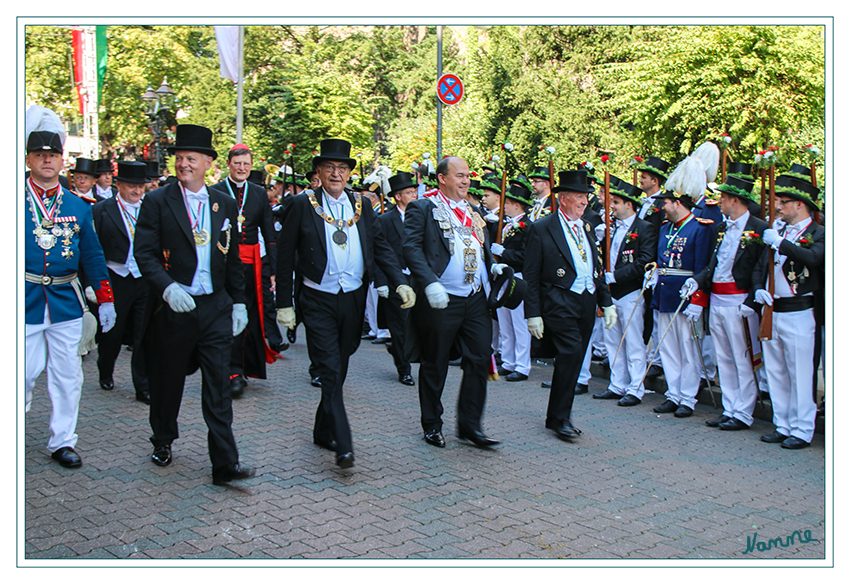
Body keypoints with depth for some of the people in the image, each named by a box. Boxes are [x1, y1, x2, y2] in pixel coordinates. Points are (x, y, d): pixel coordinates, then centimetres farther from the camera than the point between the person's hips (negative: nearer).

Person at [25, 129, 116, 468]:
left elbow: (93, 255, 12)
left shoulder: (78, 206, 9)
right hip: (26, 300, -3)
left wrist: (106, 299, 6)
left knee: (67, 375, 6)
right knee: (25, 372, 1)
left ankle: (62, 442, 18)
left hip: (66, 299, 3)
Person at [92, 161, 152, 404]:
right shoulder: (101, 210, -1)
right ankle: (105, 373, 40)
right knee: (112, 332, 13)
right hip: (116, 281, -1)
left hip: (146, 281, 1)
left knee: (145, 335, 1)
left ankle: (144, 387, 10)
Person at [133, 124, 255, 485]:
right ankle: (163, 441, 38)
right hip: (172, 307, -1)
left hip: (215, 307, 2)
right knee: (167, 382, 14)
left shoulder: (224, 204, 8)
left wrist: (238, 302, 9)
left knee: (218, 387, -1)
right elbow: (144, 253, -9)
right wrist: (168, 287, -24)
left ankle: (225, 464, 1)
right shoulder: (157, 202, -2)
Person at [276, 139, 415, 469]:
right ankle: (343, 446, -10)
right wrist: (284, 303, -3)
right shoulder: (303, 204, -3)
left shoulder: (361, 206, 8)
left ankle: (323, 432, 29)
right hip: (319, 301, -4)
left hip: (354, 299, 4)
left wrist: (400, 282, -8)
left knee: (340, 368, 13)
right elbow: (285, 255, -1)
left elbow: (381, 247, 8)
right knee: (330, 370, -9)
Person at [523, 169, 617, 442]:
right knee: (570, 352, -19)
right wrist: (533, 313, -10)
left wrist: (606, 302, 13)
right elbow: (531, 275, -6)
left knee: (574, 359, 8)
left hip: (587, 302, 7)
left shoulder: (587, 227, 15)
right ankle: (560, 418, -7)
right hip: (559, 303, -6)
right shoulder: (541, 228, -4)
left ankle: (557, 417, 21)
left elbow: (597, 267, 21)